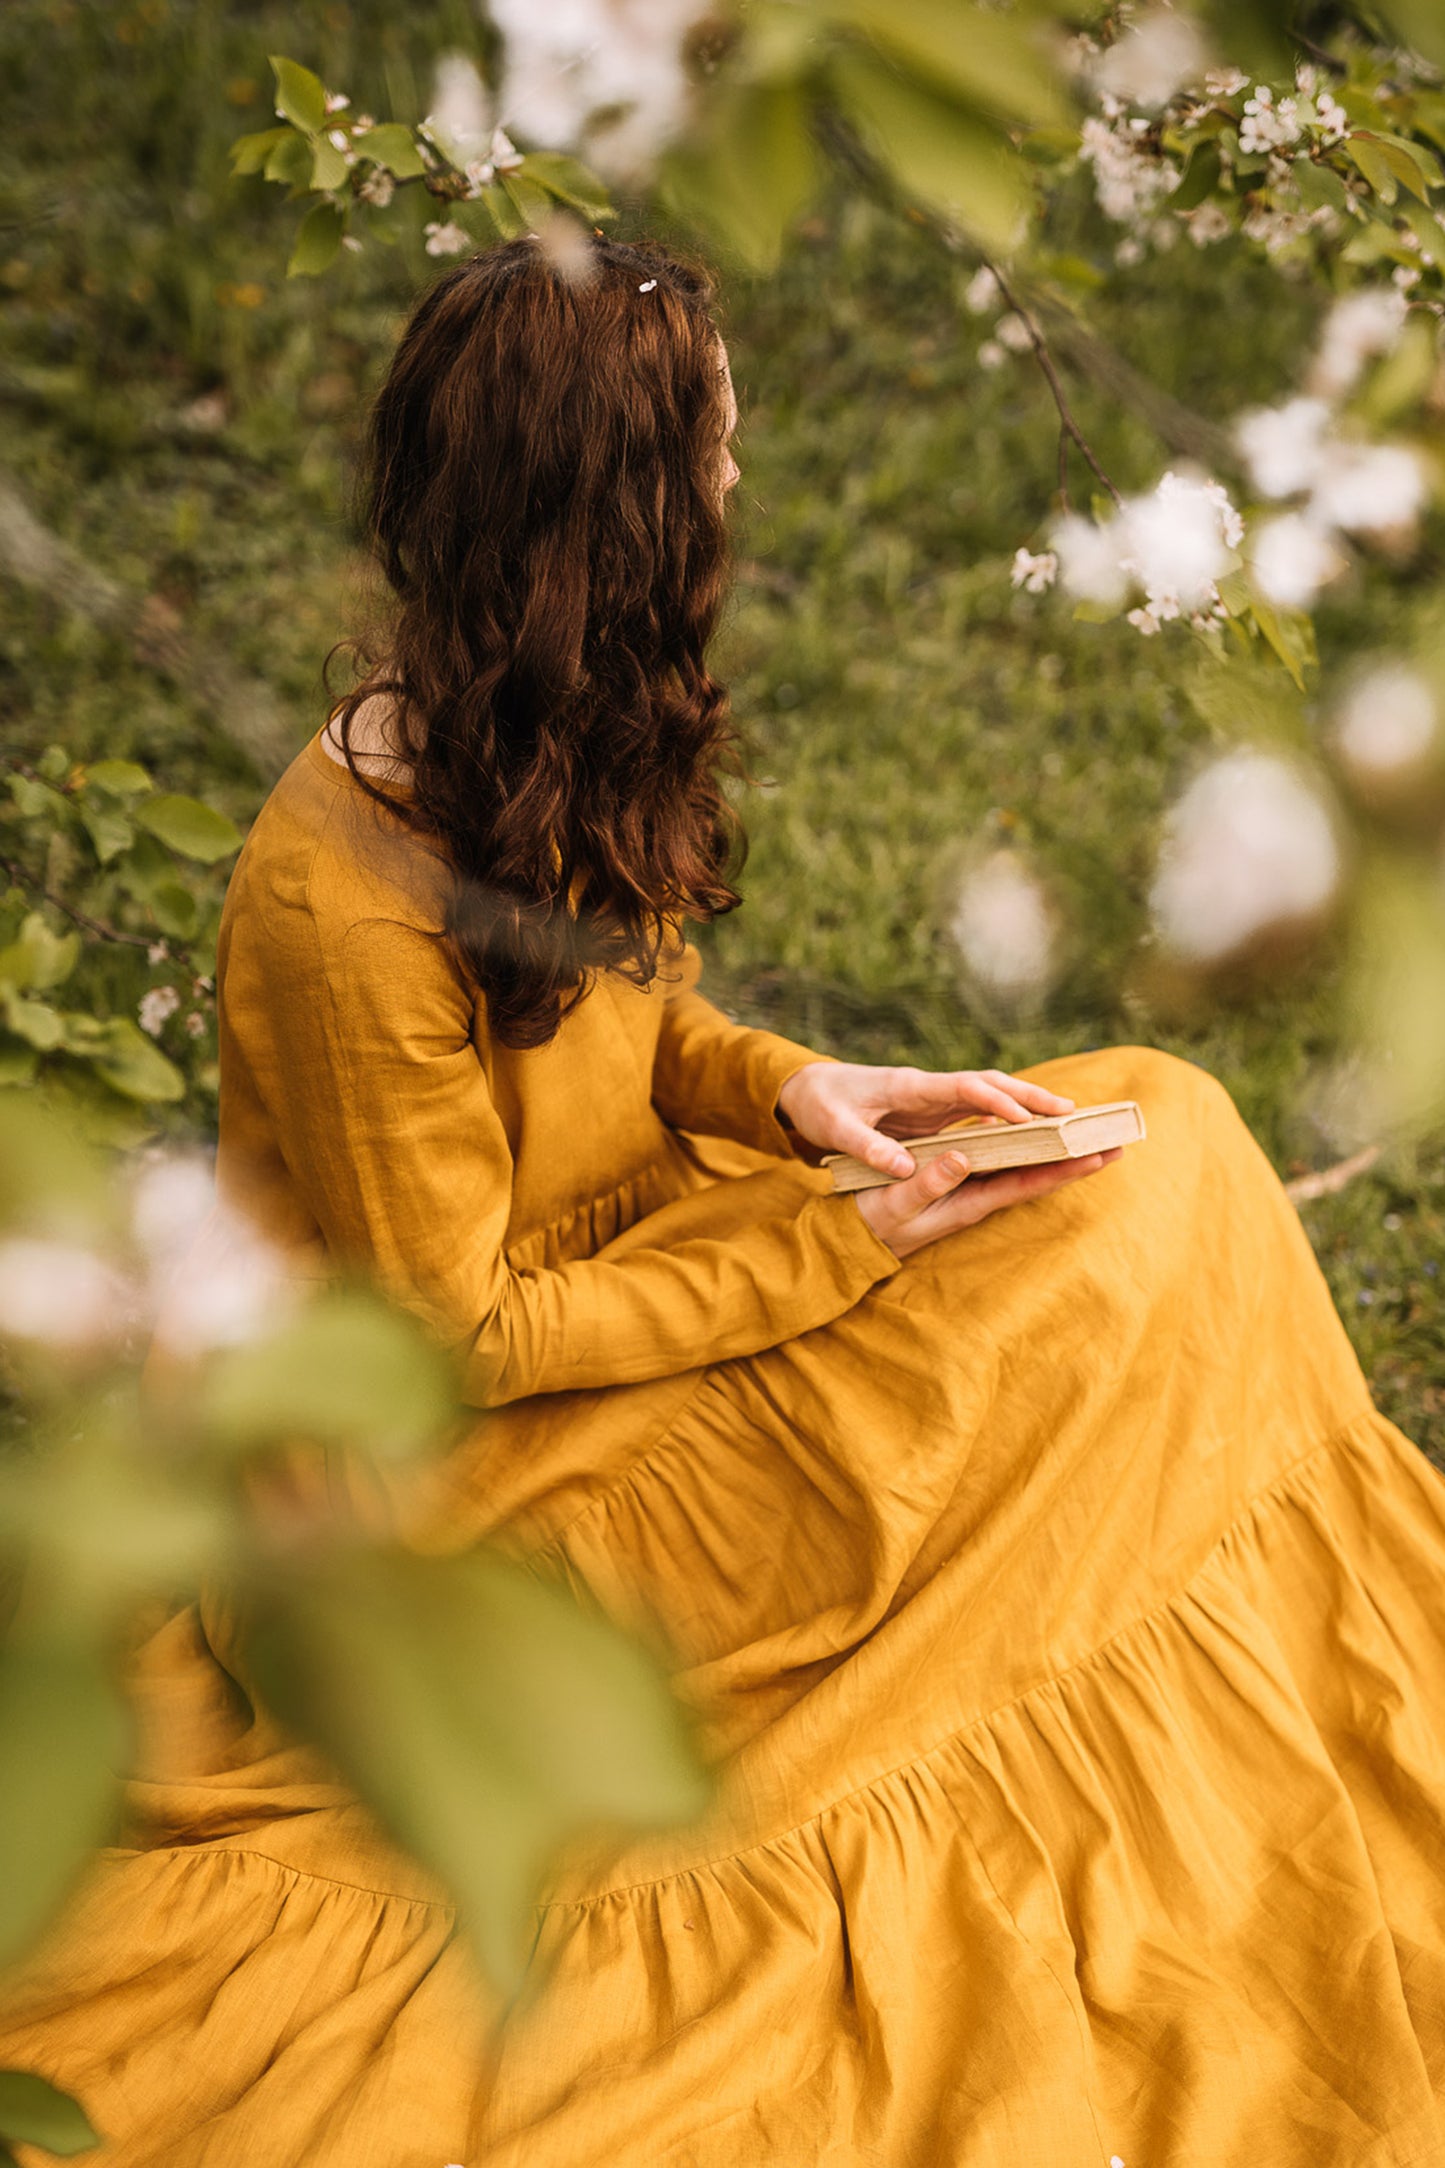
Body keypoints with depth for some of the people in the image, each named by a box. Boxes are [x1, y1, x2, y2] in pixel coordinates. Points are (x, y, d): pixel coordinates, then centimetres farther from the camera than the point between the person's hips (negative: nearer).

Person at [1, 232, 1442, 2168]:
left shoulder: (541, 740, -4)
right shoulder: (350, 901, -30)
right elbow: (458, 1336, -21)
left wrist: (786, 1086, -10)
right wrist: (833, 1251, -21)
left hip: (606, 1268, 9)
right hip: (447, 1478, -9)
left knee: (1162, 1137, -4)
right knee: (1134, 1248, -18)